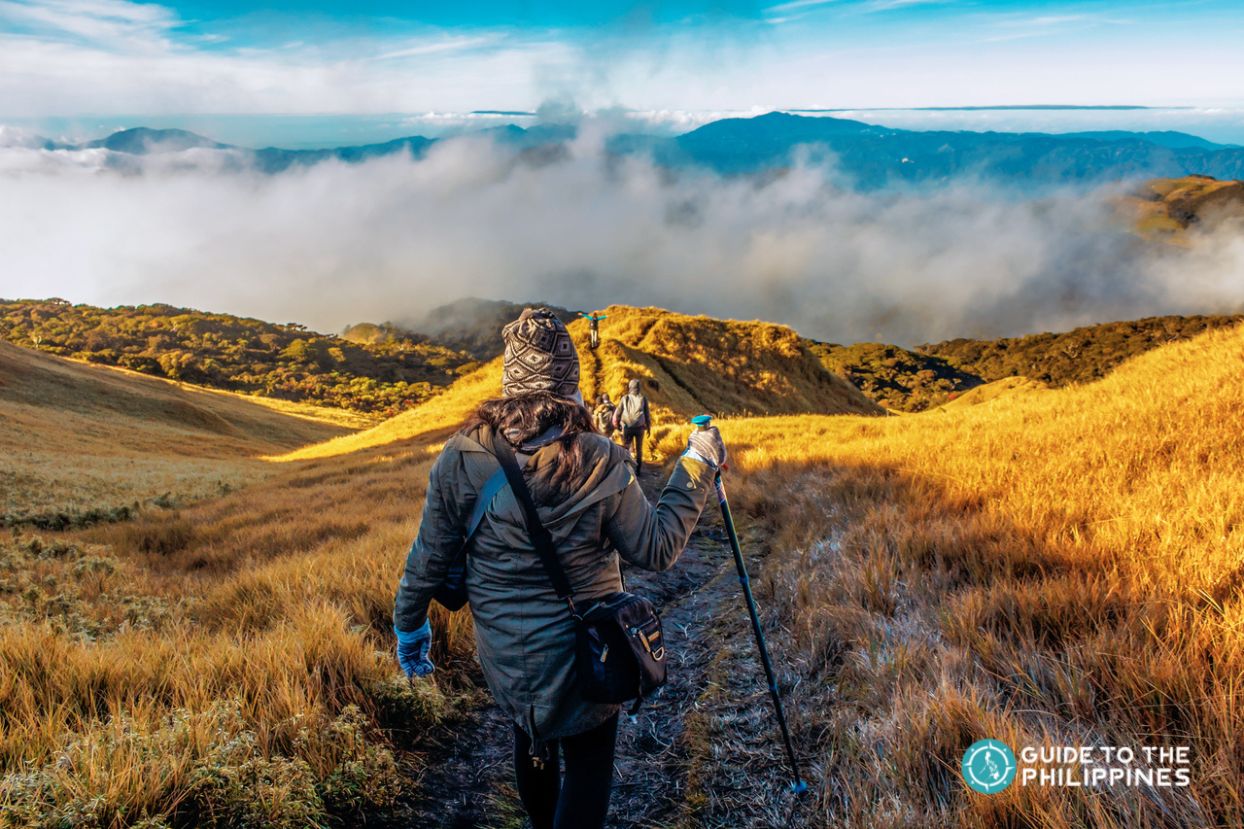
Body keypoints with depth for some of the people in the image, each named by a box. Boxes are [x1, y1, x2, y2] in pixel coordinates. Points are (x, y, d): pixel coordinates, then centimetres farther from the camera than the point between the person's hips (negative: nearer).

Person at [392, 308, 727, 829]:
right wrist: (696, 470, -1)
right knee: (588, 764, 16)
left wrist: (410, 628, 12)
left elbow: (429, 558, -6)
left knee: (531, 741, 28)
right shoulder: (600, 461, -20)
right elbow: (656, 550, -11)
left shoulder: (461, 457, -14)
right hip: (581, 653, -3)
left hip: (503, 656, 3)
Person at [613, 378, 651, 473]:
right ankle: (638, 469, 11)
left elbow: (617, 413, 3)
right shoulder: (643, 398, 3)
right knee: (639, 448, 11)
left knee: (625, 448, 6)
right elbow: (647, 413, 7)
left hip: (627, 426, -1)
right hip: (640, 426, 1)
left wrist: (616, 425, 14)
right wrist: (648, 426, 15)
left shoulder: (625, 398, 3)